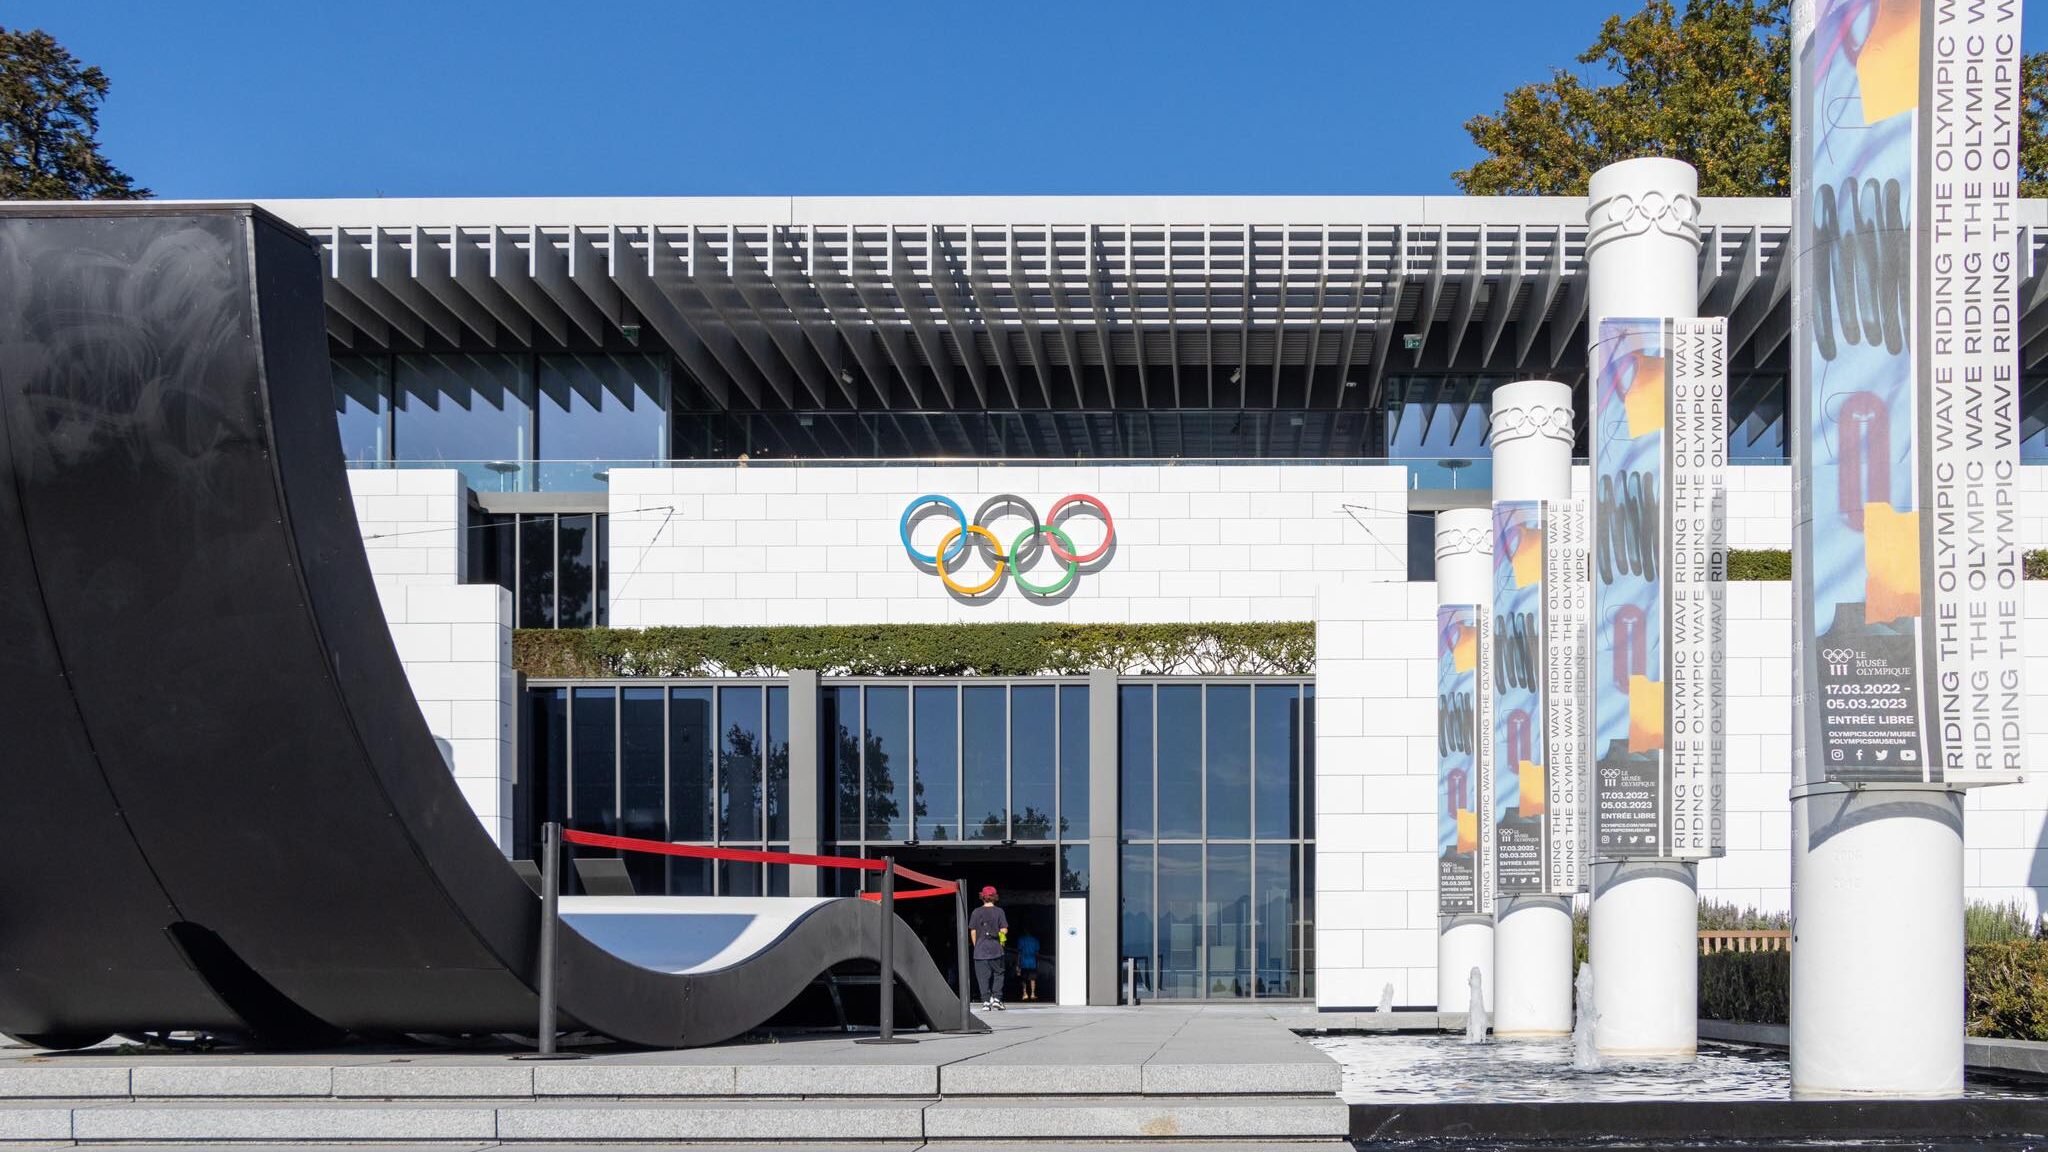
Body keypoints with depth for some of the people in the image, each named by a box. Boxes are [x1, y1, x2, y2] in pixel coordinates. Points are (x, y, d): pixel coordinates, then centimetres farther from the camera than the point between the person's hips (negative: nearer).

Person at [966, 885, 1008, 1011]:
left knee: (983, 976, 3)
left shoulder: (976, 912, 2)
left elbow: (972, 931, 3)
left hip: (980, 949, 1)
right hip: (996, 949, -1)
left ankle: (986, 1001, -2)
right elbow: (1004, 930, -3)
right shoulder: (999, 911, -1)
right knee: (998, 974, 10)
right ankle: (996, 999, -1)